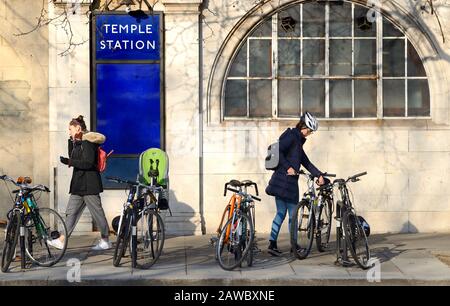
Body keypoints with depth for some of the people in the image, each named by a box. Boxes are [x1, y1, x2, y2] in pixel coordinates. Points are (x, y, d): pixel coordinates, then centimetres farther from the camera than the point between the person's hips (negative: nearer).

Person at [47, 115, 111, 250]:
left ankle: (106, 241, 8)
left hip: (89, 184, -10)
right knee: (71, 212, 8)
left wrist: (69, 162, -21)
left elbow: (88, 163, -22)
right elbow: (73, 158, 16)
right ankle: (62, 240, 9)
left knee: (97, 212, -1)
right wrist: (72, 142, 8)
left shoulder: (88, 142, -14)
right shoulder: (78, 143, 17)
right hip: (79, 184, 10)